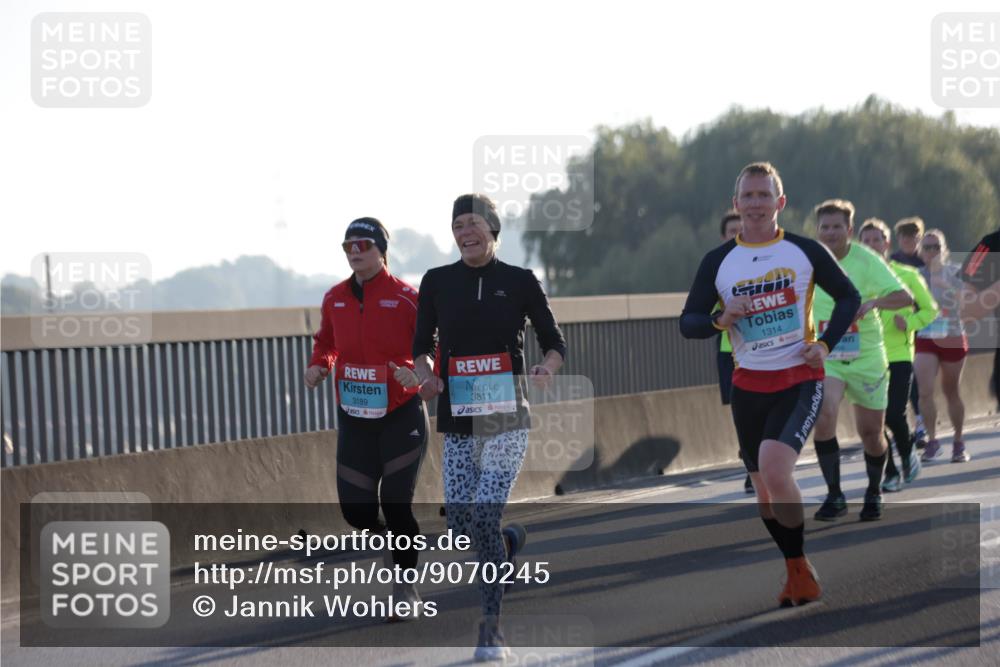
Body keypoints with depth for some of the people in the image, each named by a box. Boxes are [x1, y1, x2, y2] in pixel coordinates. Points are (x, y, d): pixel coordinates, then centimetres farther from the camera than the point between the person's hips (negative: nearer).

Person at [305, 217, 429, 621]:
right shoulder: (335, 299, 6)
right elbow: (325, 342, 21)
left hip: (401, 416, -5)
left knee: (396, 504, -4)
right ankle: (402, 546, 32)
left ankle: (406, 587, 14)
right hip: (353, 418, 5)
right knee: (355, 509, 1)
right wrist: (319, 365, 0)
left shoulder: (406, 298, -9)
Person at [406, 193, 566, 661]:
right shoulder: (437, 282, 5)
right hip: (457, 424, 3)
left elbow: (555, 343, 7)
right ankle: (510, 542, 37)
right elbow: (422, 345, 14)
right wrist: (427, 373, -7)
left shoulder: (519, 281, 0)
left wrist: (546, 369, -14)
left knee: (484, 519, -14)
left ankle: (491, 630, -3)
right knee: (460, 528, 0)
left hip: (506, 420, -3)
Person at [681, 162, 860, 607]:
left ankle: (800, 569, -10)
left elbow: (848, 296, 8)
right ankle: (798, 574, 31)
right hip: (749, 386, 4)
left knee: (774, 468, -26)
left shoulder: (806, 252, -3)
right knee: (765, 494, 11)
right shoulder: (718, 261, 1)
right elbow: (687, 322, 3)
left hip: (800, 380, -4)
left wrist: (826, 344, -6)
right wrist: (720, 319, -18)